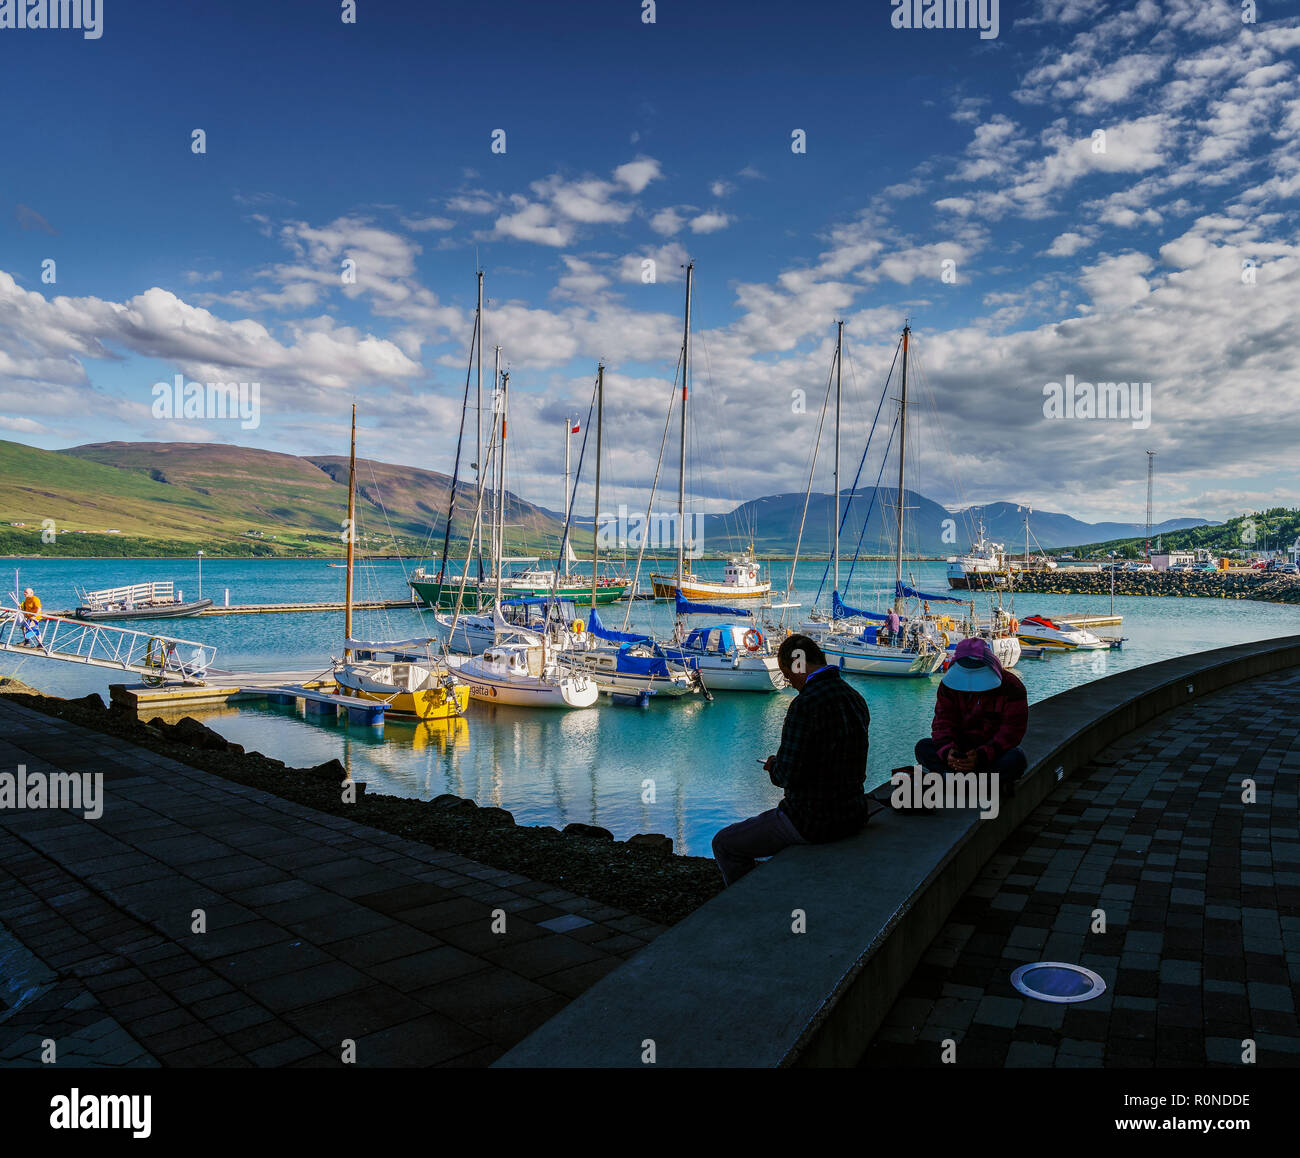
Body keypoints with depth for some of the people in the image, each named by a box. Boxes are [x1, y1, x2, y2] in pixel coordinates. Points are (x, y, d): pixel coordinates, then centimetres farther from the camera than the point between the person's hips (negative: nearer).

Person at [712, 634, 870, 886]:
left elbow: (788, 775, -23)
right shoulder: (855, 698, 5)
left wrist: (773, 766, 0)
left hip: (814, 823, -9)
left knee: (724, 844, 5)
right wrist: (781, 765, 17)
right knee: (765, 820, 34)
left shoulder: (806, 704, -23)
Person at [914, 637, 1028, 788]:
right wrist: (947, 751, -30)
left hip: (996, 750, -2)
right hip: (960, 746, 3)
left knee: (1016, 759, -36)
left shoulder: (1012, 688, -13)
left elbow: (1011, 732, -18)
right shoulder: (949, 684, -5)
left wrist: (981, 756, -34)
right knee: (922, 748, -22)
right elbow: (943, 722, -7)